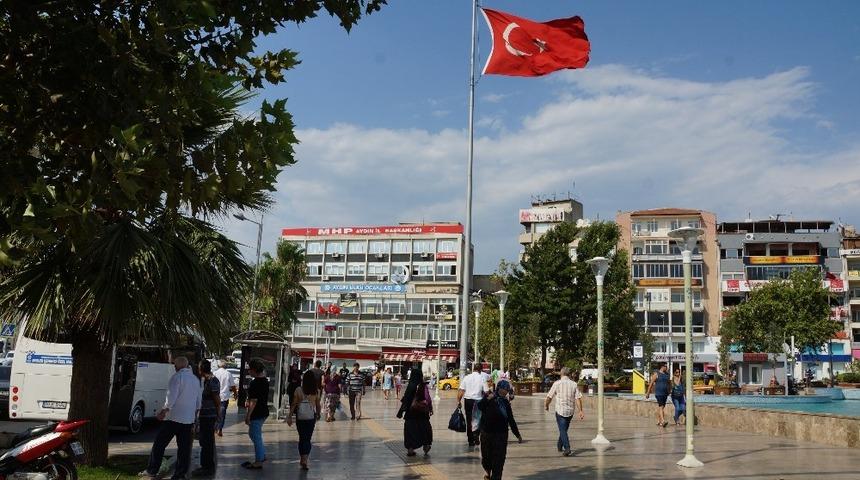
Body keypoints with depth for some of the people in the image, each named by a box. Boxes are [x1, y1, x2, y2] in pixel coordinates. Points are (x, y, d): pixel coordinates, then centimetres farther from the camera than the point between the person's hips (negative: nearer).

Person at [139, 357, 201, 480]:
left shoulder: (177, 377, -10)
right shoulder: (196, 379, 12)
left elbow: (171, 397, -16)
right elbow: (198, 401, 17)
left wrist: (164, 411, -6)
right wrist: (194, 416, 24)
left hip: (174, 417, -6)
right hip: (189, 419, 6)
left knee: (159, 444, 5)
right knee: (184, 447, 7)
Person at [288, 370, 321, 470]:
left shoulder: (298, 390, -9)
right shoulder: (316, 391, -6)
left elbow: (293, 404, -5)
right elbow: (318, 405, 3)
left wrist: (290, 417, 4)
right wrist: (318, 415, 20)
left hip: (300, 416, 0)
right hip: (311, 416, 0)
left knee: (302, 438, 15)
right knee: (308, 439, 6)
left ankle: (302, 460, 21)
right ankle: (304, 460, -7)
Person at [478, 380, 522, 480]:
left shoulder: (506, 402, 7)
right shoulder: (489, 398, -5)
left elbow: (511, 420, 15)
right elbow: (480, 406, -24)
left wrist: (517, 434, 16)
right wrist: (487, 399, -38)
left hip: (501, 434, 3)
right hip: (487, 433, -2)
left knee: (499, 459, -2)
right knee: (486, 456, 8)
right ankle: (488, 471, 38)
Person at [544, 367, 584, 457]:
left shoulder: (557, 383, -7)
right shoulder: (574, 384, -1)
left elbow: (549, 397, -2)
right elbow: (578, 398, -7)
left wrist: (546, 405, 16)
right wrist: (581, 411, -4)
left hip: (560, 410, -3)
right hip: (570, 411, 4)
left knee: (563, 430, -2)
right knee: (564, 429, 21)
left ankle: (567, 448, -18)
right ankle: (559, 445, 36)